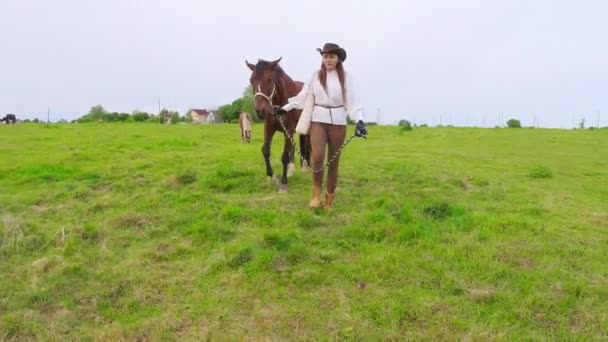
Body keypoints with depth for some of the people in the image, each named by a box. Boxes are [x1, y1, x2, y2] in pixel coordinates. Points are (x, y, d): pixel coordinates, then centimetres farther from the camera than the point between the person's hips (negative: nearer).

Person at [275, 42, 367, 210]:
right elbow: (303, 96, 9)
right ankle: (316, 192, 3)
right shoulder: (316, 74, 3)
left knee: (334, 161, 6)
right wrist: (285, 107, 11)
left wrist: (359, 120, -21)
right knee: (318, 156, -18)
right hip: (318, 120, 0)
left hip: (338, 122, 0)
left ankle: (330, 199, 19)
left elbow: (352, 100, -7)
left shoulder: (345, 76, -1)